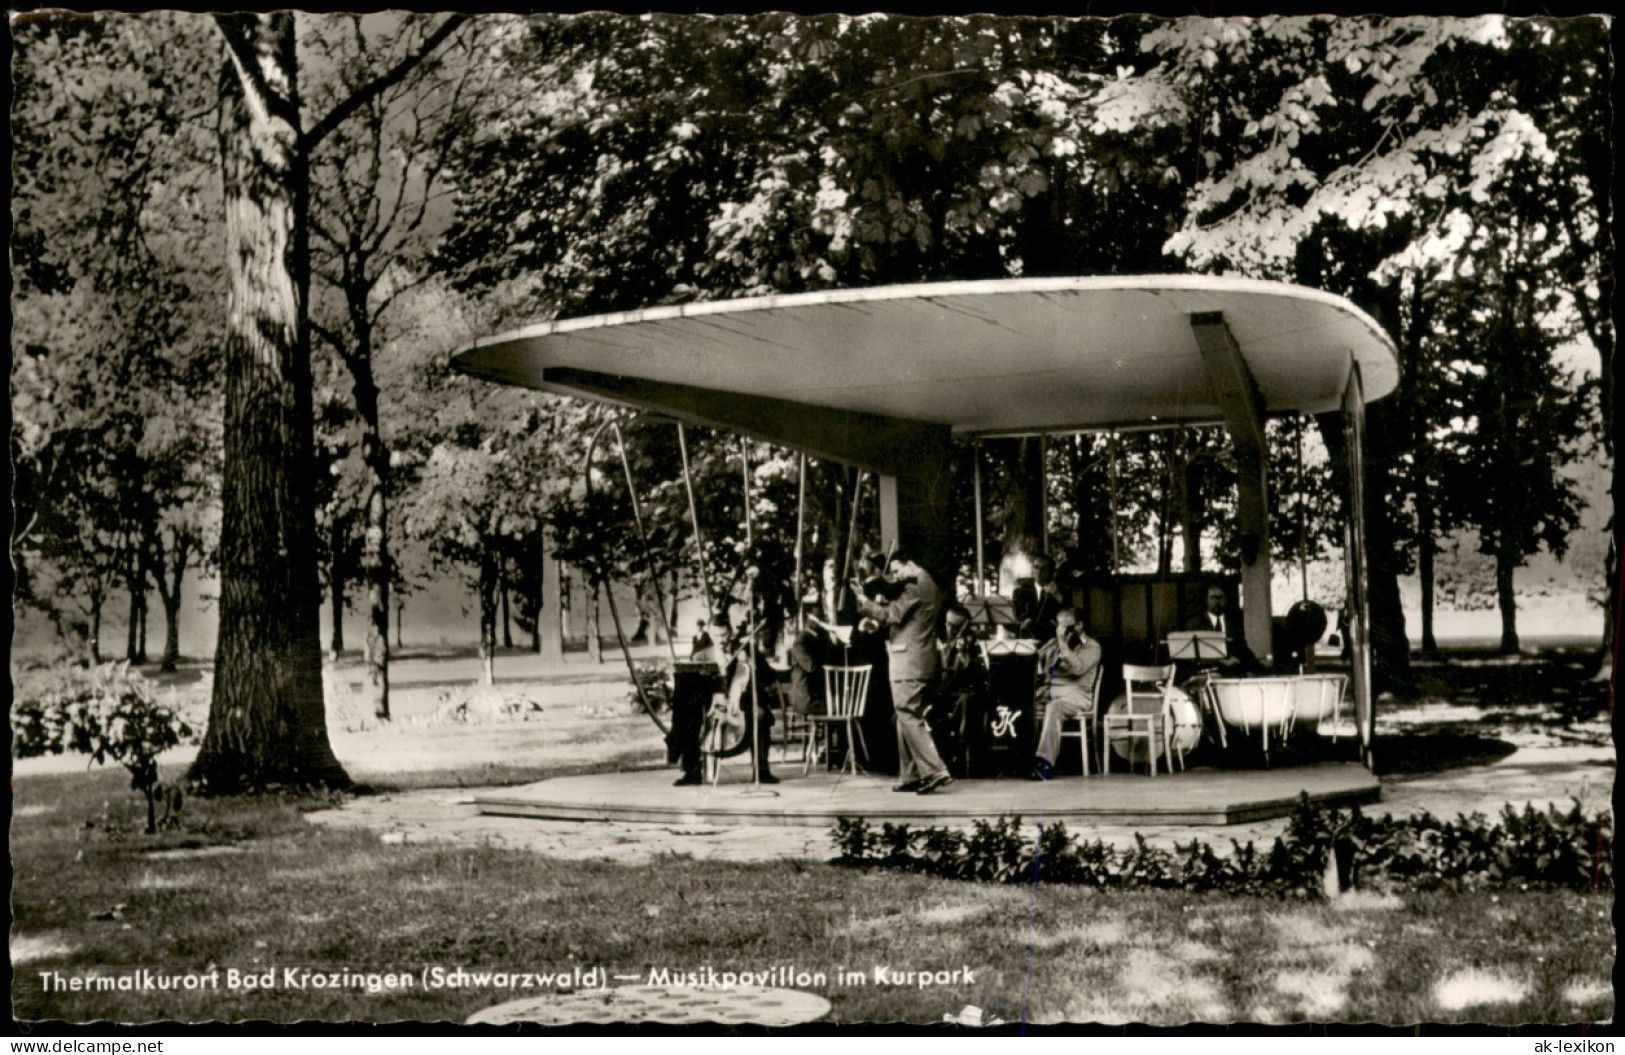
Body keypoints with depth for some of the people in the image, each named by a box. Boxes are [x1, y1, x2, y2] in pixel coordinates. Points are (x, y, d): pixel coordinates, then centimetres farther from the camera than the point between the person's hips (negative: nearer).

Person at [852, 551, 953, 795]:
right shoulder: (929, 586, 20)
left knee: (908, 717, -11)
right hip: (919, 662, 10)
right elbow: (900, 614, 19)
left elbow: (890, 615, -17)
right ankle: (911, 776, 14)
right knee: (907, 718, 13)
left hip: (908, 662, -10)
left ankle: (935, 772, -17)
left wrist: (863, 600, -8)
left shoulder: (915, 587, -12)